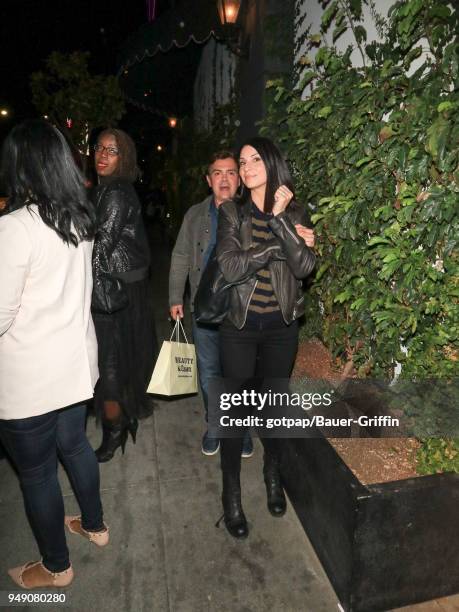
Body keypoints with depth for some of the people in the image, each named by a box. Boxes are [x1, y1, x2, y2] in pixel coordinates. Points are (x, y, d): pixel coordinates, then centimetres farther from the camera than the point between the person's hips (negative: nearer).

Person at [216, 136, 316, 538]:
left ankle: (273, 475, 42)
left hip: (281, 326, 2)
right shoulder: (232, 214, -3)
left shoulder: (295, 214, 1)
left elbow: (305, 266, -15)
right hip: (239, 326, -1)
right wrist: (279, 247, -17)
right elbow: (230, 268, -18)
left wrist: (278, 218, -20)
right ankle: (232, 494, 28)